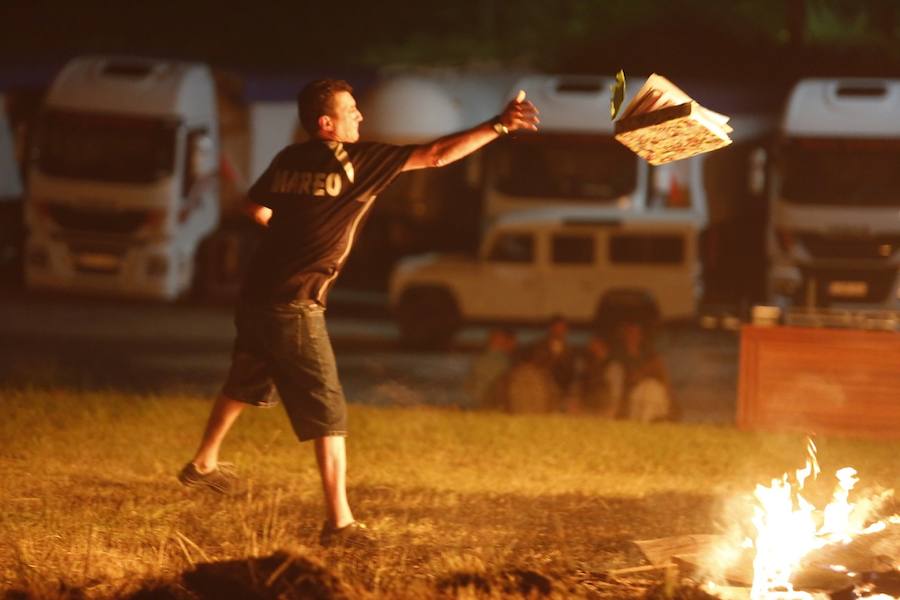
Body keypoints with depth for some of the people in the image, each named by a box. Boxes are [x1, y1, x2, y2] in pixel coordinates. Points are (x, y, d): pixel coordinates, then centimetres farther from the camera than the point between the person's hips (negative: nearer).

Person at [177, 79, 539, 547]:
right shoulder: (359, 162, -12)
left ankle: (203, 464, 48)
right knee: (327, 415, -3)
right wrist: (499, 126, -14)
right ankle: (339, 521, -6)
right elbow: (436, 156, -15)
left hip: (256, 296, 7)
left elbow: (255, 207, 19)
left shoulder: (289, 160, 5)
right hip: (294, 308, -7)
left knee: (245, 385, 30)